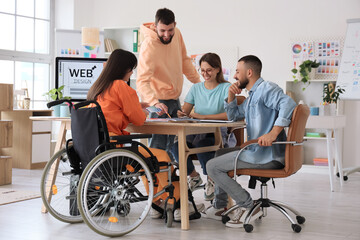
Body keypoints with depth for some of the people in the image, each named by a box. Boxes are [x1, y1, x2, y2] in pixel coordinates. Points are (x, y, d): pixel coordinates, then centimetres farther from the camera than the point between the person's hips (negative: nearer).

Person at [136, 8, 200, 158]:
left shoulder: (176, 34, -3)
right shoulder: (149, 46, -25)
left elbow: (184, 60, 15)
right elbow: (142, 81, -32)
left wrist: (199, 82, 13)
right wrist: (154, 103, -48)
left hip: (175, 99, 8)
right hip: (158, 101, -8)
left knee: (173, 144, 14)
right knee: (158, 146, -12)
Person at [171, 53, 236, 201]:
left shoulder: (226, 88, -1)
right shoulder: (196, 88, 15)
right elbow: (184, 112, 10)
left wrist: (203, 116, -22)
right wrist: (181, 114, -16)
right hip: (198, 133, 5)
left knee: (200, 143, -37)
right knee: (176, 145, -25)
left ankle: (212, 179, -9)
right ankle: (194, 177, 3)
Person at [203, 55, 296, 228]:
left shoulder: (266, 88, -11)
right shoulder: (252, 96, 22)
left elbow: (288, 103, -29)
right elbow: (233, 116, 32)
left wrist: (273, 133, -35)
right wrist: (231, 95, 14)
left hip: (268, 155, -11)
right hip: (257, 151, 11)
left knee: (212, 166, -8)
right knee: (221, 153, 31)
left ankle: (247, 206, -8)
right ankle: (219, 207, 32)